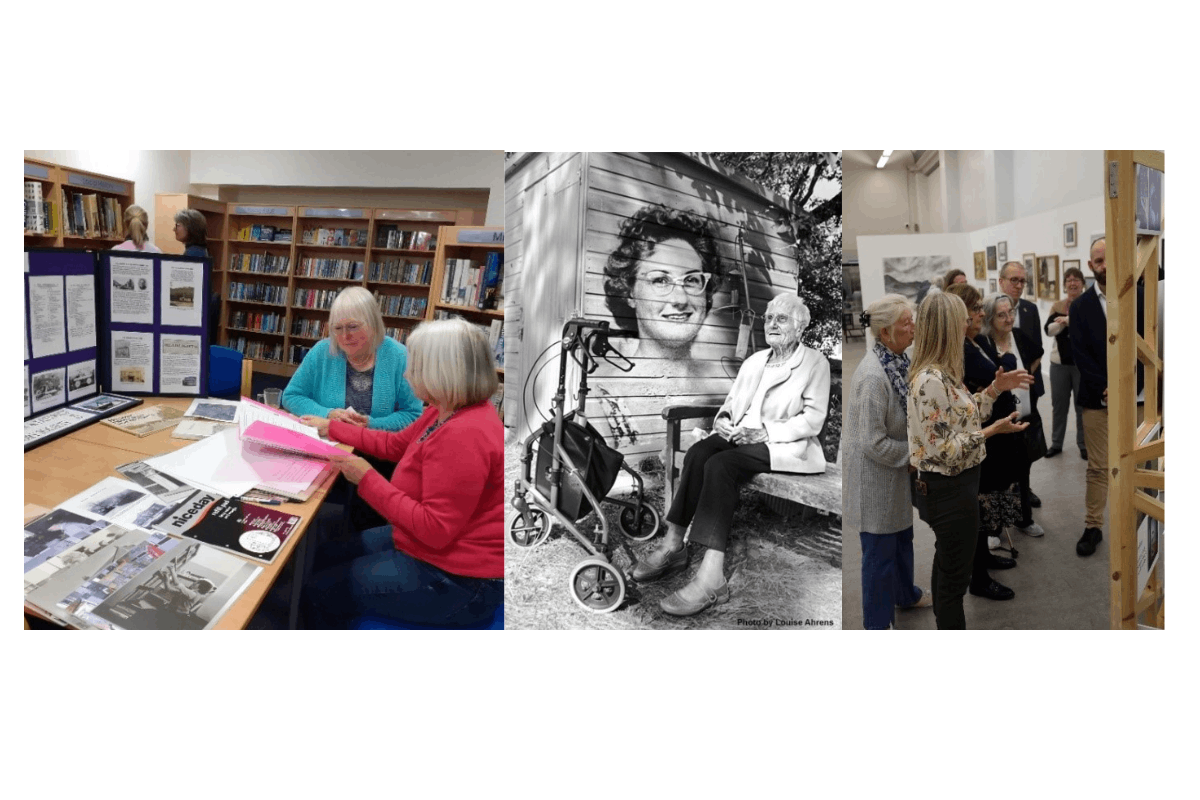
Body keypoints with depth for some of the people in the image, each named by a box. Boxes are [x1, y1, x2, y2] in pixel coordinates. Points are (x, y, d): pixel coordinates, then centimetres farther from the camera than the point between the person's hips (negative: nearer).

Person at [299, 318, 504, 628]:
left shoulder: (463, 435, -31)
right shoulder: (451, 411, 2)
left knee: (319, 593, 2)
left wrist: (368, 480, -22)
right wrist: (331, 428, 20)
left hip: (455, 579, -10)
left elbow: (434, 529, -29)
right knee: (329, 555, 23)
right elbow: (394, 444, 18)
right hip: (430, 547, 10)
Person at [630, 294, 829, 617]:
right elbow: (732, 401, 22)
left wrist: (765, 432, -18)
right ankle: (672, 545, -28)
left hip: (785, 445, -6)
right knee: (697, 453, -27)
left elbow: (813, 420, -6)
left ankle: (711, 576, -41)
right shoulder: (754, 361, 24)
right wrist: (723, 419, -3)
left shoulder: (815, 362, 4)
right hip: (740, 435, 6)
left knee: (720, 464, -33)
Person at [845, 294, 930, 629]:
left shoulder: (899, 361, -1)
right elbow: (874, 443, -26)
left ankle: (906, 594, 51)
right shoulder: (873, 377, -29)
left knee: (902, 537, 28)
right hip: (876, 478, -9)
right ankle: (877, 624, 24)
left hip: (897, 473, 9)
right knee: (880, 552, 7)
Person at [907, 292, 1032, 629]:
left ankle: (945, 627, 39)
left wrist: (994, 389, 6)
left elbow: (962, 416, 15)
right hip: (950, 489, -10)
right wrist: (993, 431, -23)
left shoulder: (941, 372, 4)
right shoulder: (931, 381, -27)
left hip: (952, 486, 10)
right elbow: (943, 449, -26)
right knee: (955, 575, 5)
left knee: (947, 565, 23)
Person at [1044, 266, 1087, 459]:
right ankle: (1056, 443, 23)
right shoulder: (1057, 306, 5)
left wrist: (1069, 320, -21)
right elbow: (1048, 330, -8)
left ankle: (1084, 445, 17)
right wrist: (1066, 319, -22)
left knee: (1083, 405, 5)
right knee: (1059, 404, 11)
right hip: (1059, 363, 3)